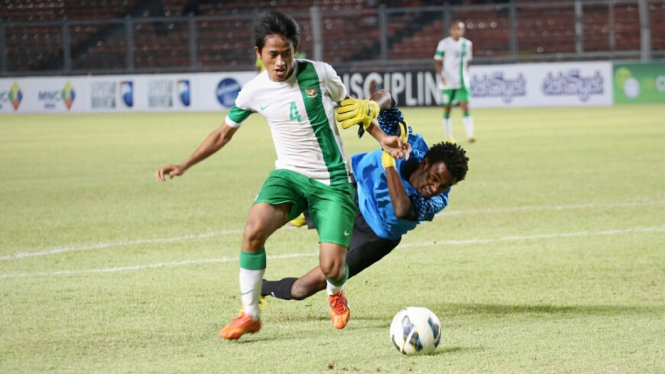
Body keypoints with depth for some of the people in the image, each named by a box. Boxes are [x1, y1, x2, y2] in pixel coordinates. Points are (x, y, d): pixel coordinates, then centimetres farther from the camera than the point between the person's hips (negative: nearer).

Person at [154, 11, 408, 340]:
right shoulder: (253, 92, -4)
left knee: (331, 268, -13)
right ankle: (249, 314, -13)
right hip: (289, 174, 1)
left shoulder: (320, 74, -9)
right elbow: (224, 133, 13)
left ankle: (335, 294, 28)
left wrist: (382, 138, 3)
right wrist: (184, 166, 7)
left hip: (333, 181, -1)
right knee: (254, 229, -30)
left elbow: (351, 106, 11)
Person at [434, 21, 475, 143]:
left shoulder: (467, 44, 7)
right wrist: (441, 75, -21)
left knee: (465, 106, -10)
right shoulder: (444, 44, -5)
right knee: (447, 108, 6)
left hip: (462, 82, 2)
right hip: (448, 82, -2)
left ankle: (469, 134, -17)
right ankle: (448, 136, 16)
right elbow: (437, 62, -7)